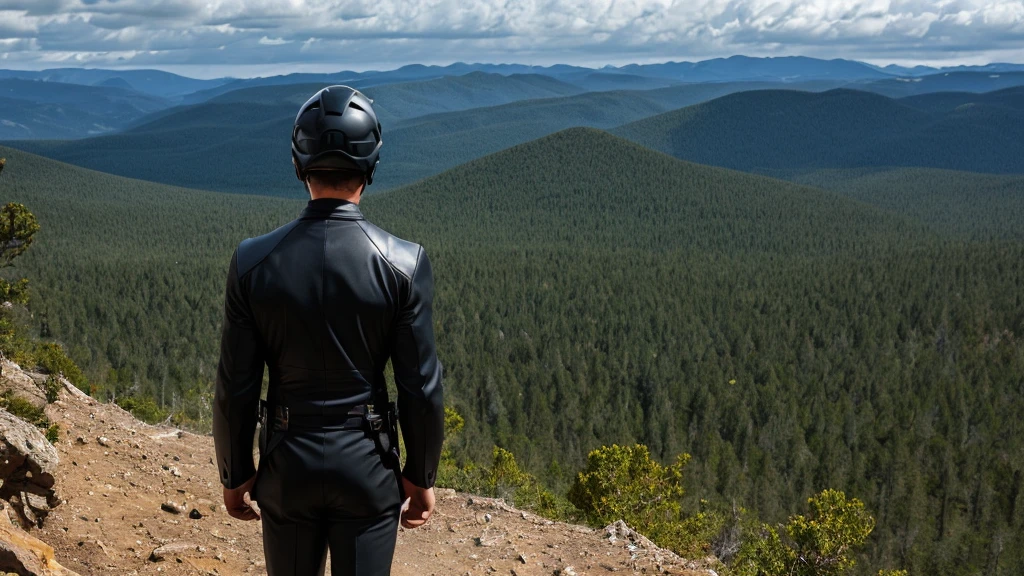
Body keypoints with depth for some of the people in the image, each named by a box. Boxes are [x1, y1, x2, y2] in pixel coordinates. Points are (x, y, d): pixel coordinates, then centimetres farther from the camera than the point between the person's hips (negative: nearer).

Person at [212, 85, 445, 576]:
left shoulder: (253, 261, -11)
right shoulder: (404, 263, -14)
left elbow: (235, 387, -6)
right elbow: (421, 386, -9)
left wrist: (234, 474, 8)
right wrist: (421, 476, 5)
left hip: (287, 461, 2)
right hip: (367, 463, -1)